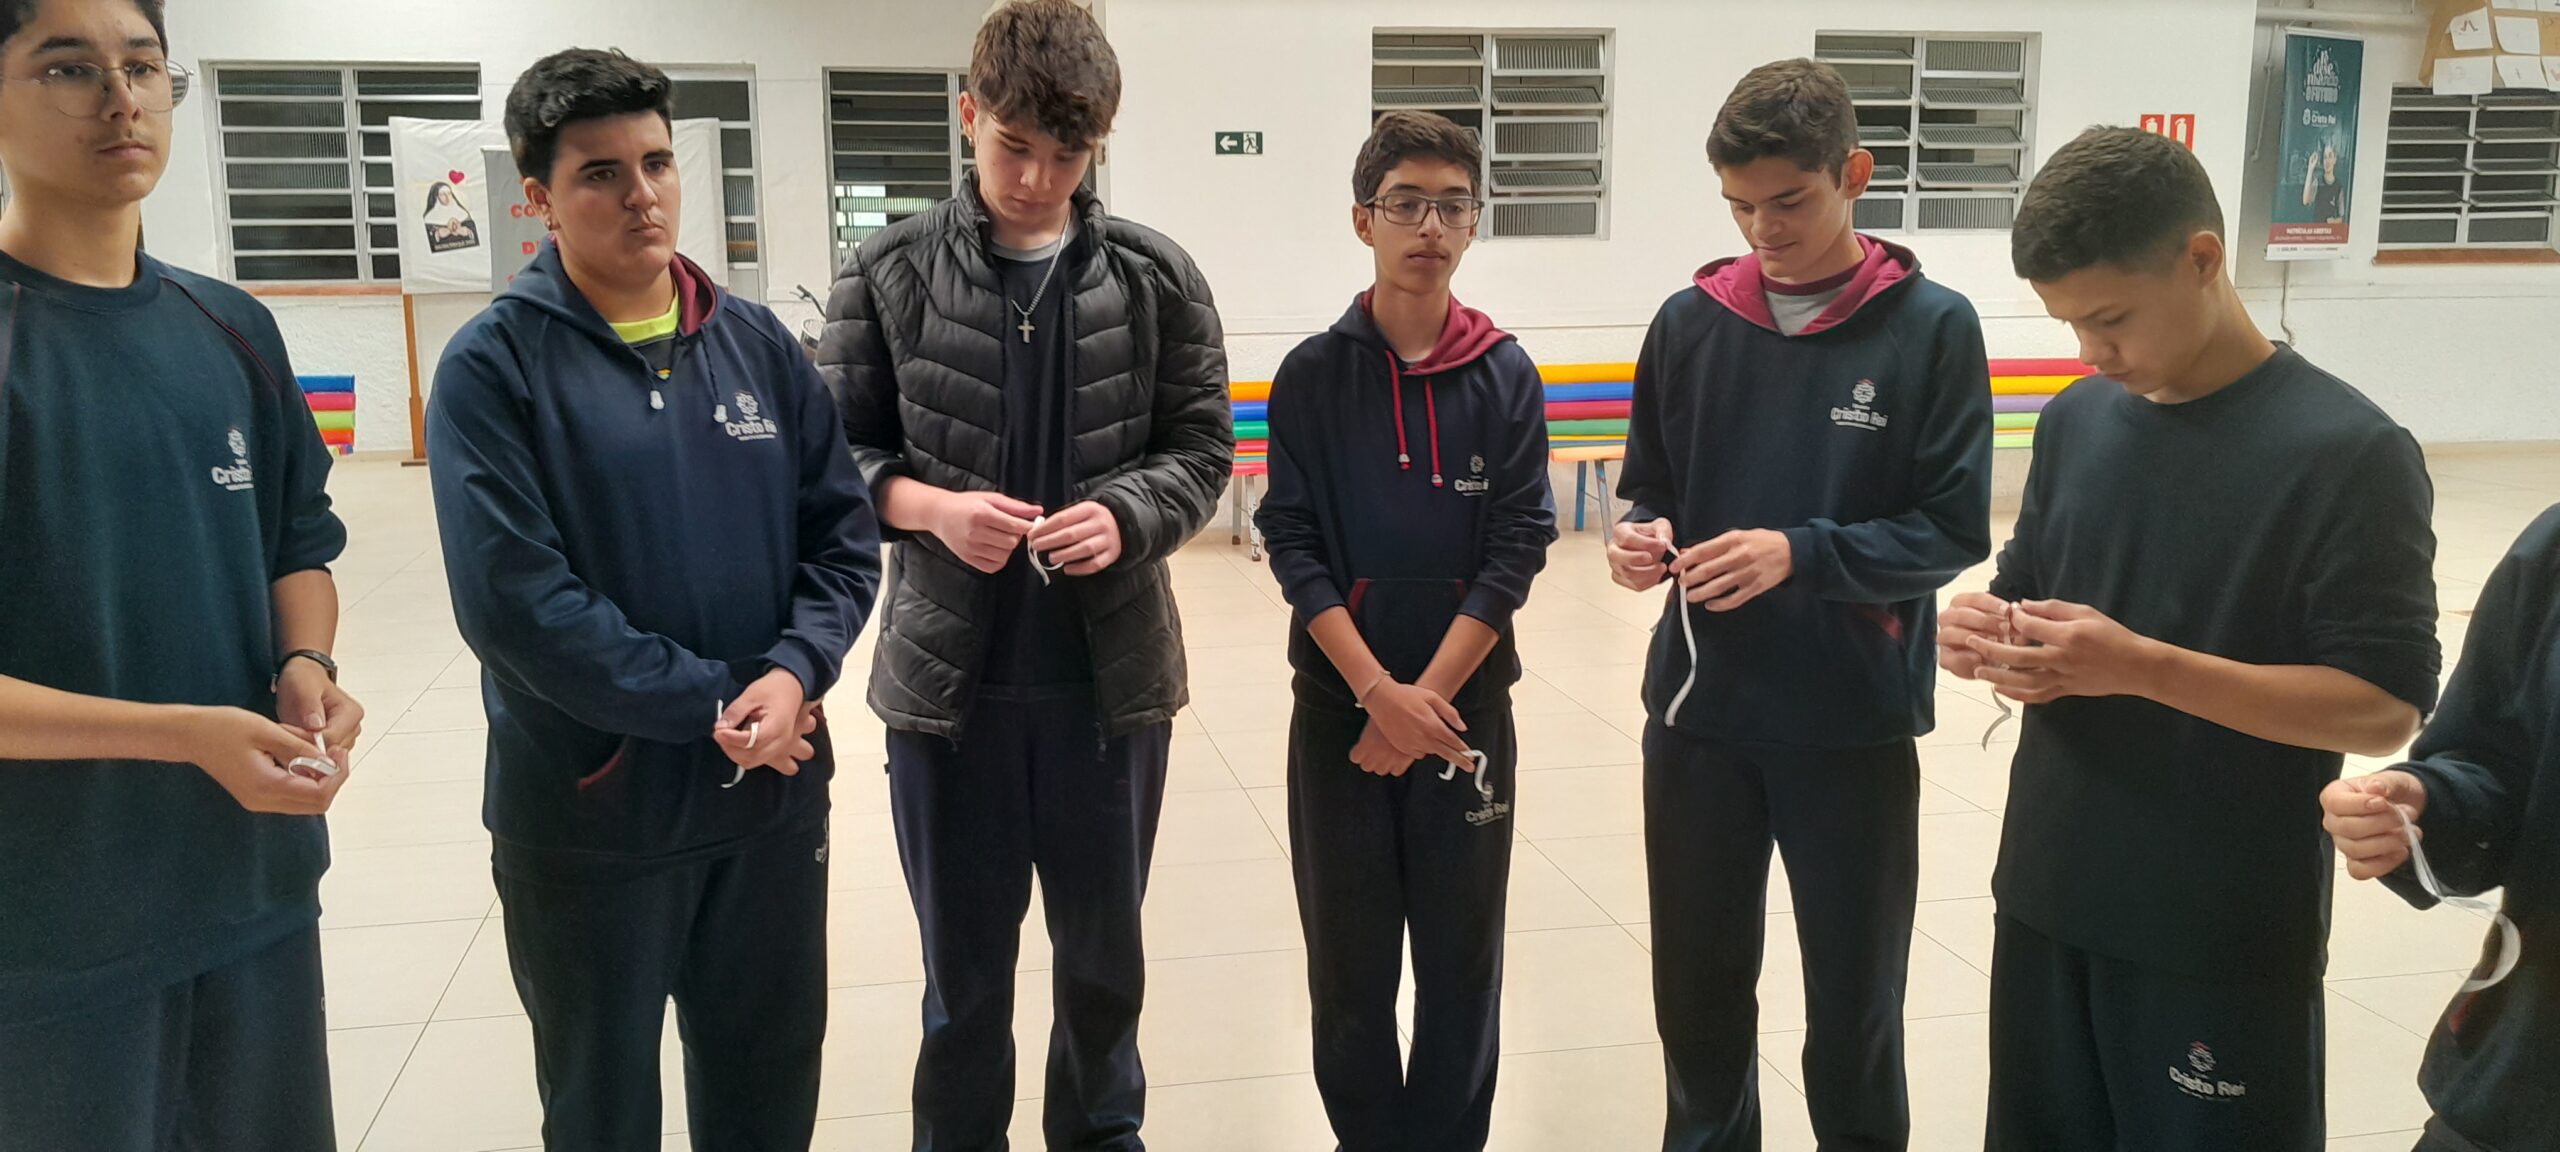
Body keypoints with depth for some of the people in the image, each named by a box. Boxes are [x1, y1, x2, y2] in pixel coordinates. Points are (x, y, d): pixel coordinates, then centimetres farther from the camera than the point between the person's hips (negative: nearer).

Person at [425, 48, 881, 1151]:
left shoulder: (760, 344, 3)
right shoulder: (493, 366, -10)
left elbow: (843, 533, 3)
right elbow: (513, 599, -18)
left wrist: (795, 671, -15)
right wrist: (711, 704, -18)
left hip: (775, 798, 4)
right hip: (586, 813, -3)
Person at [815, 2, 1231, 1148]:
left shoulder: (1156, 277, -1)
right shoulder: (890, 271, -3)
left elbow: (1201, 447, 3)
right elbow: (834, 451, 1)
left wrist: (1126, 516, -17)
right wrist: (930, 507, -18)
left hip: (1111, 670, 1)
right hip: (947, 671, -1)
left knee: (1105, 946, 18)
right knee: (965, 963, 15)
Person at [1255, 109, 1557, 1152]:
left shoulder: (1507, 376, 1)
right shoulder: (1313, 374, -1)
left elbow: (1515, 549, -4)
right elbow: (1294, 545, -5)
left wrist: (1428, 696, -13)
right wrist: (1380, 693, -14)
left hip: (1467, 706, 1)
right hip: (1338, 708, 0)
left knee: (1463, 958, 7)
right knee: (1350, 959, 8)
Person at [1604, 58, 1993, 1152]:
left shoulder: (1931, 326, -6)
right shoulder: (1691, 321, 2)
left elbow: (1955, 529, -9)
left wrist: (1801, 554, -23)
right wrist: (1643, 538, -12)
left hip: (1855, 724, -2)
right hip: (1698, 713, 3)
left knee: (1855, 1001, 13)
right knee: (1697, 986, 15)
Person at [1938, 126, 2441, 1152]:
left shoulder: (2348, 451, -13)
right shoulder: (2075, 420, 5)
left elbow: (2385, 709, -16)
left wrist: (2142, 666, -26)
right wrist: (1989, 632, -9)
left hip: (2226, 936, -6)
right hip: (2050, 898, 6)